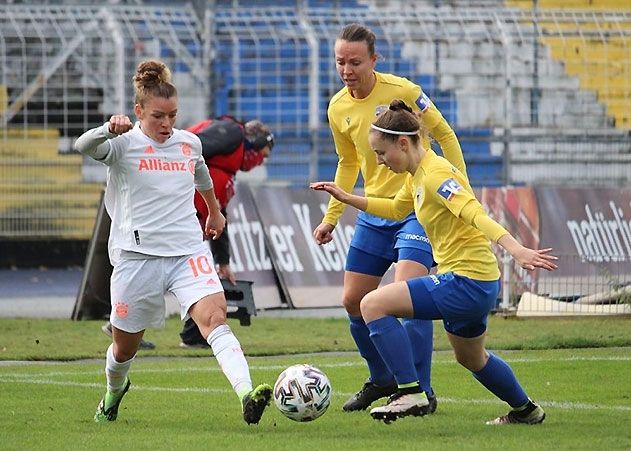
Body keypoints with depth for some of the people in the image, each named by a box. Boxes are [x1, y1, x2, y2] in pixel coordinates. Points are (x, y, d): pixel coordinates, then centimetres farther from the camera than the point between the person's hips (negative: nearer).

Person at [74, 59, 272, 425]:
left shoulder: (189, 143, 10)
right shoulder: (124, 145, -5)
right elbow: (84, 147, -26)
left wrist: (215, 211, 49)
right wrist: (110, 130, -47)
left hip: (188, 251, 2)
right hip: (137, 256, -2)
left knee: (215, 317, -24)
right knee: (125, 346, 13)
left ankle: (247, 395, -42)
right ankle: (115, 391, 48)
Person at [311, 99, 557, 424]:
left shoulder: (435, 175, -18)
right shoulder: (416, 175, 11)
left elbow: (475, 214, -32)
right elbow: (397, 209, 32)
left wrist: (516, 249, -44)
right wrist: (346, 198, 27)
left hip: (467, 283, -10)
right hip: (477, 286, 10)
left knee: (373, 305, -16)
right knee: (471, 358, 31)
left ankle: (411, 393, -15)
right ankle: (526, 410, 50)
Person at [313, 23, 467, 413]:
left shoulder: (402, 91, -14)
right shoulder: (338, 109, 3)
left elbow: (445, 136, -3)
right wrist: (331, 217, 17)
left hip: (417, 207, -6)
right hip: (374, 212, 6)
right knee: (354, 300, 7)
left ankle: (420, 391, -12)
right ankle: (383, 380, 28)